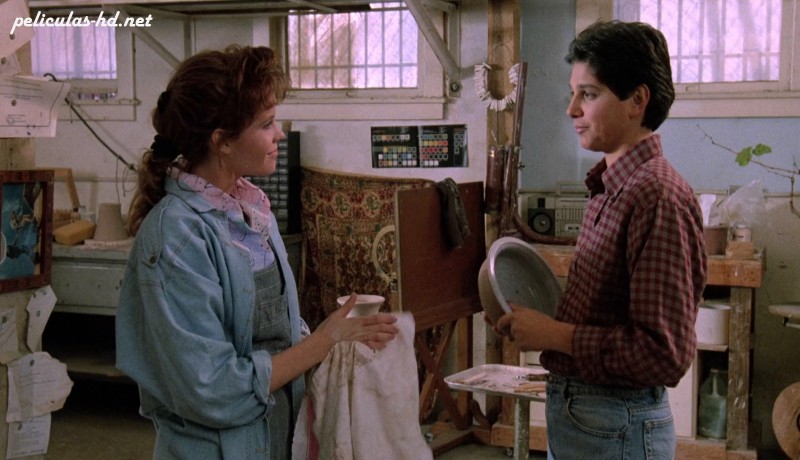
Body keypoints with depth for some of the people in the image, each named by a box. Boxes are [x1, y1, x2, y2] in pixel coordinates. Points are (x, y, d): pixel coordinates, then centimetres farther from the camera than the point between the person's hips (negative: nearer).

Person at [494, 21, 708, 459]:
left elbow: (667, 352, -25)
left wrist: (555, 335, -20)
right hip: (571, 408, 9)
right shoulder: (608, 187, 8)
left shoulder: (658, 197, -21)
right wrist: (535, 320, 3)